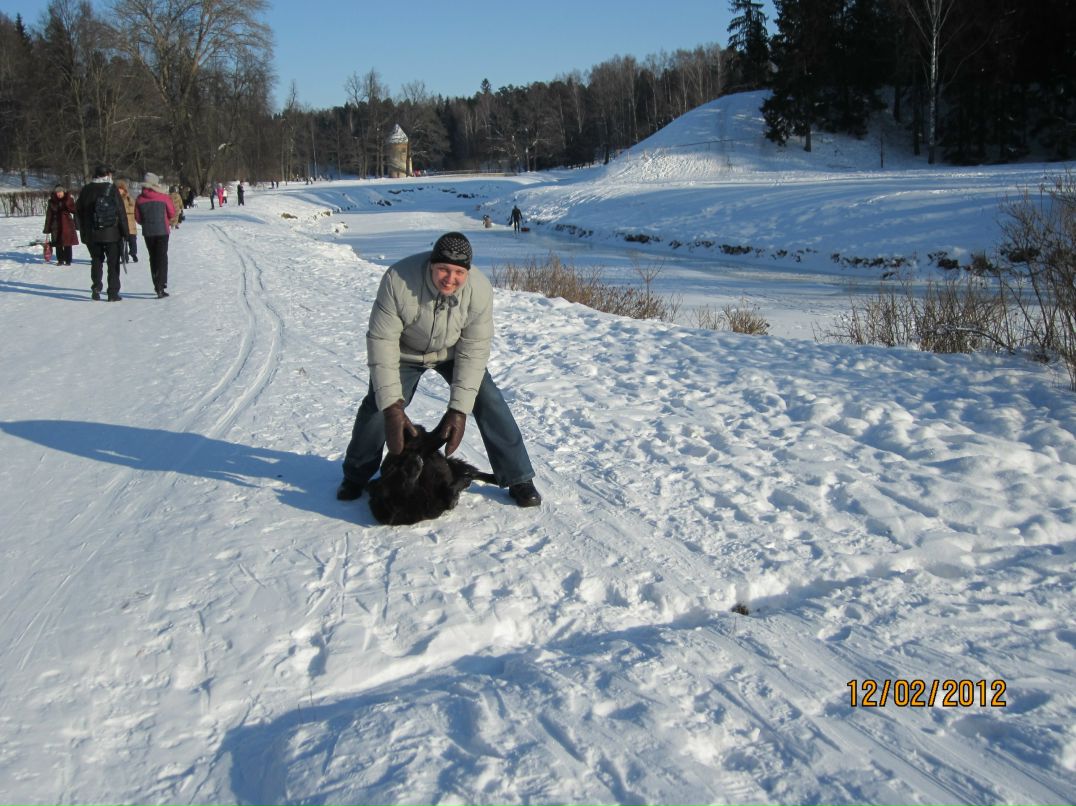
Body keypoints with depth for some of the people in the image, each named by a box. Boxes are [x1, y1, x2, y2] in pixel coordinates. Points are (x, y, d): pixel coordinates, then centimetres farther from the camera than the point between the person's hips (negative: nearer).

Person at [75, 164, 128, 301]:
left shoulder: (85, 190, 7)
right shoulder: (111, 189, -6)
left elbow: (79, 213, 11)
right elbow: (120, 212, -8)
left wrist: (84, 233, 18)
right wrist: (125, 232, -2)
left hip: (92, 234, 3)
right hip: (112, 233, -3)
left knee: (96, 260, 15)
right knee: (113, 262, 4)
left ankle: (96, 288, 2)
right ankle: (113, 293, 2)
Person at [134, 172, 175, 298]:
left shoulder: (140, 199, -1)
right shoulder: (164, 197, -7)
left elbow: (138, 217, 4)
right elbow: (172, 213, 0)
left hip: (147, 232, 3)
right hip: (162, 231, -3)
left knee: (153, 258, 16)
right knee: (162, 258, 0)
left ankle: (157, 285, 20)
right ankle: (160, 287, -11)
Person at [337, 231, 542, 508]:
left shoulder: (479, 289, -32)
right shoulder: (398, 279, -37)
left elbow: (473, 351, -24)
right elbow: (382, 341, -32)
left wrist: (459, 410, -28)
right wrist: (392, 407, -37)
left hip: (453, 351, 1)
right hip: (406, 352, -1)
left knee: (488, 402, -12)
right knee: (377, 405, -9)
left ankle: (518, 480, 2)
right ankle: (355, 477, 18)